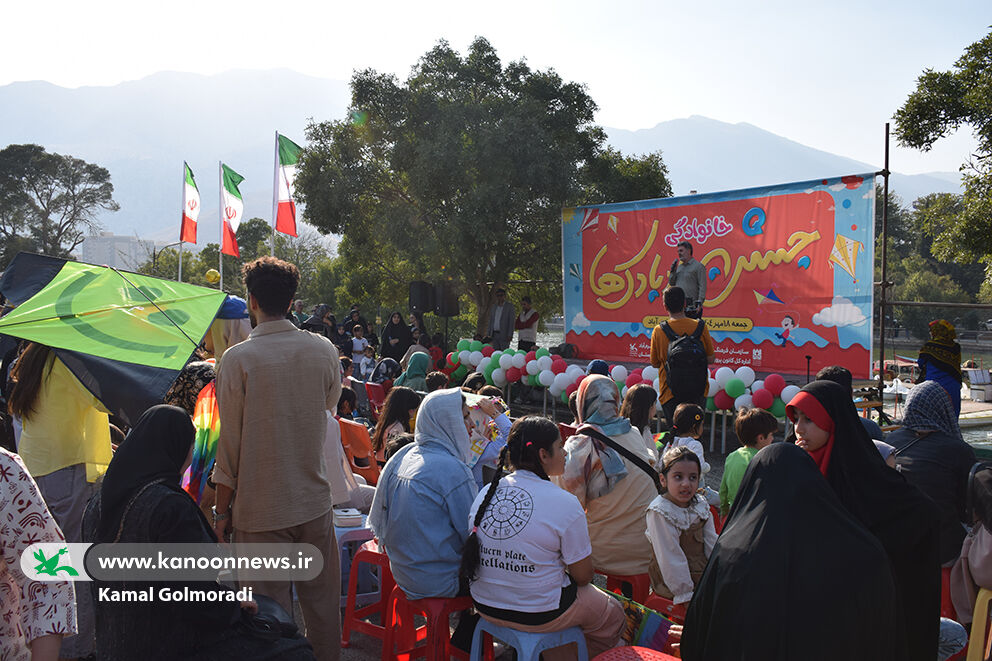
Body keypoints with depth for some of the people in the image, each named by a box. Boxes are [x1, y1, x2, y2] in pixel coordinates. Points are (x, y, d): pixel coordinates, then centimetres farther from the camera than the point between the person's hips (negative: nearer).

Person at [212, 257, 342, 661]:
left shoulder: (238, 359, -12)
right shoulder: (323, 350, -1)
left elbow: (230, 441, -9)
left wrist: (222, 510, 1)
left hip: (260, 507, -3)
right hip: (315, 502, 3)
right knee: (321, 599, 15)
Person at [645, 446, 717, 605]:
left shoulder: (701, 505, 3)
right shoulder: (659, 512, -19)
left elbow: (712, 545, 7)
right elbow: (669, 559, -20)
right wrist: (686, 594, -20)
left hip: (703, 575, 7)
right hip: (671, 583, -7)